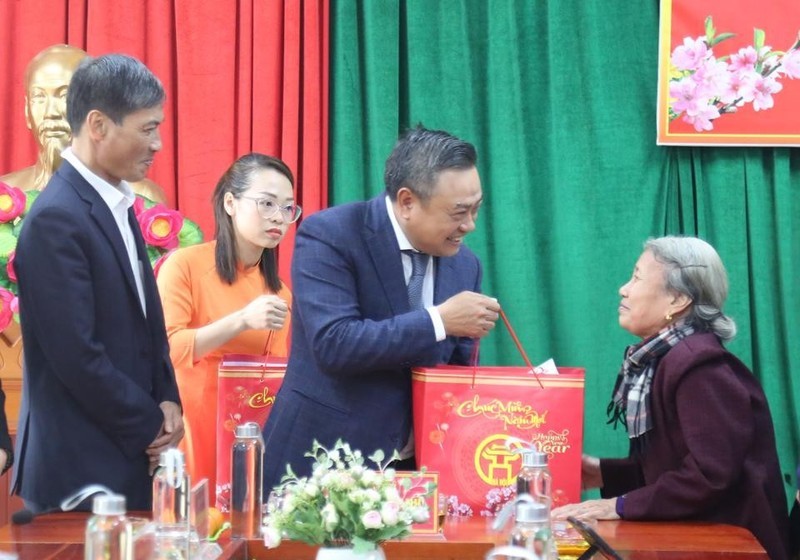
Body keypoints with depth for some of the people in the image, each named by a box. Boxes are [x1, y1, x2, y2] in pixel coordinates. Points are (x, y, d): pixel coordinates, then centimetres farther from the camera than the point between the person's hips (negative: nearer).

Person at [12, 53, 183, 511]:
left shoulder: (117, 205, 10)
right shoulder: (56, 219, -18)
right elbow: (78, 357, -20)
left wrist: (167, 401, 2)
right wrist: (150, 426, -9)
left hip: (127, 462, 8)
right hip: (82, 473, -8)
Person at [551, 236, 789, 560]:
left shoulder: (698, 366, -18)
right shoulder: (664, 358, 10)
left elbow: (710, 474, -25)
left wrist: (622, 506, -20)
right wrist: (604, 474, 4)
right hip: (690, 533, 8)